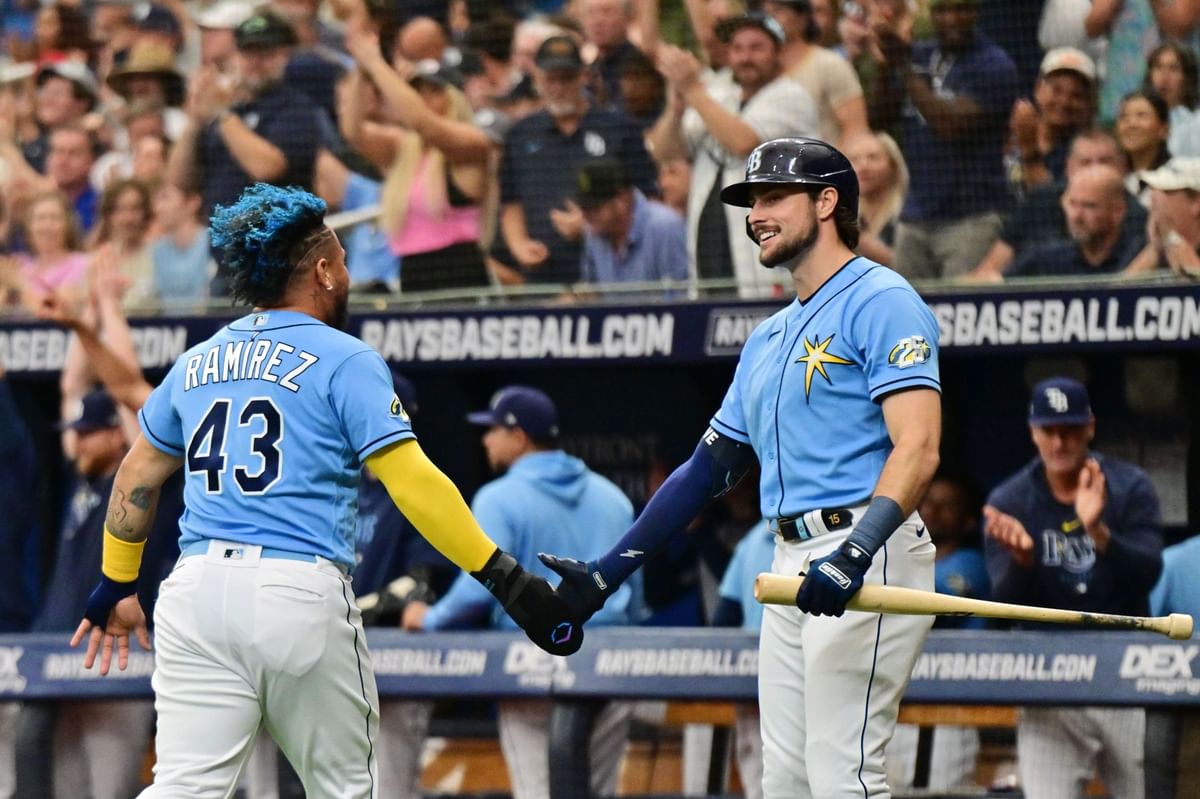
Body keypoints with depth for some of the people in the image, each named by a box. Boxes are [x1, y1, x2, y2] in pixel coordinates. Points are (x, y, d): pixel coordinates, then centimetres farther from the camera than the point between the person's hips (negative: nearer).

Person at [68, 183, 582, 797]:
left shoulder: (196, 365, 18)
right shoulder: (343, 361, 0)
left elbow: (137, 476, 28)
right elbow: (414, 483, -10)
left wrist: (116, 585, 40)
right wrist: (505, 579, -11)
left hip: (197, 587, 4)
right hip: (301, 594, -4)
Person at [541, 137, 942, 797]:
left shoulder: (880, 302, -4)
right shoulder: (769, 339, 24)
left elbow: (917, 447, -17)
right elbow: (708, 467, 27)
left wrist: (856, 551, -32)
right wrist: (604, 574, 20)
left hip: (866, 562, -9)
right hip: (793, 566, 9)